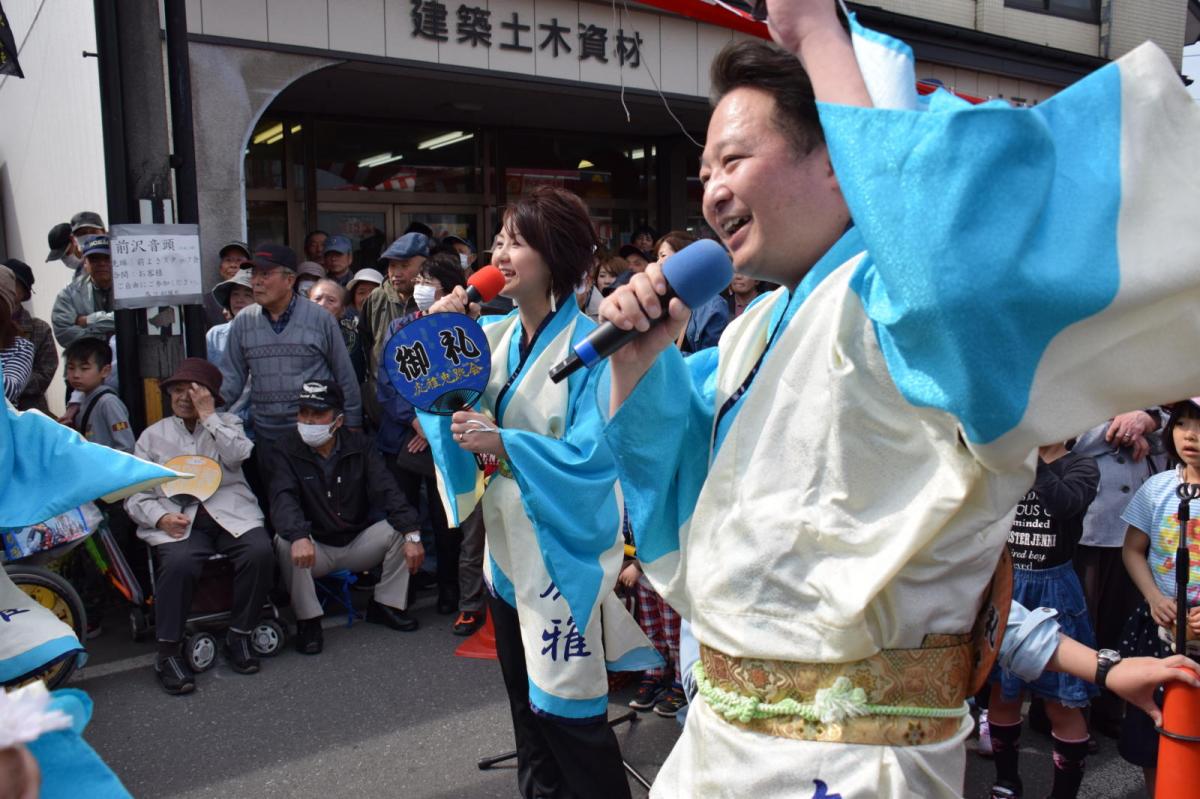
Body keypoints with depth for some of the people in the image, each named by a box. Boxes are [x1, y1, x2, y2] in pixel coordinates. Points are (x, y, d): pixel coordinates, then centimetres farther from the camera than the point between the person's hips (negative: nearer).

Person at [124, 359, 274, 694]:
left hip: (229, 512, 1)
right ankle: (168, 654, -18)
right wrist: (161, 518, -8)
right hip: (177, 519, 0)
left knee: (260, 552, -29)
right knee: (179, 563, -33)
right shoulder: (153, 435, 19)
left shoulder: (227, 423, 18)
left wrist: (208, 415, -4)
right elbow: (136, 495, 12)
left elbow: (237, 455, -6)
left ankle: (239, 636, -11)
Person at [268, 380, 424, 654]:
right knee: (285, 542, -31)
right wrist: (299, 537, -47)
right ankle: (307, 620, -15)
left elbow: (387, 490, -13)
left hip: (358, 544, 2)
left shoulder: (359, 446, -2)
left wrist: (412, 534, -29)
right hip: (314, 550, -2)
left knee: (401, 527, -20)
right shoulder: (286, 452, -8)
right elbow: (283, 499, -25)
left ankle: (386, 605, -1)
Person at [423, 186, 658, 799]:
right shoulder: (492, 335, 3)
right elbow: (439, 403, 5)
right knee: (526, 703, 21)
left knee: (568, 713, 3)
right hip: (507, 546, 7)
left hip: (563, 547, -7)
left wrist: (503, 443, -28)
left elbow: (594, 455, -22)